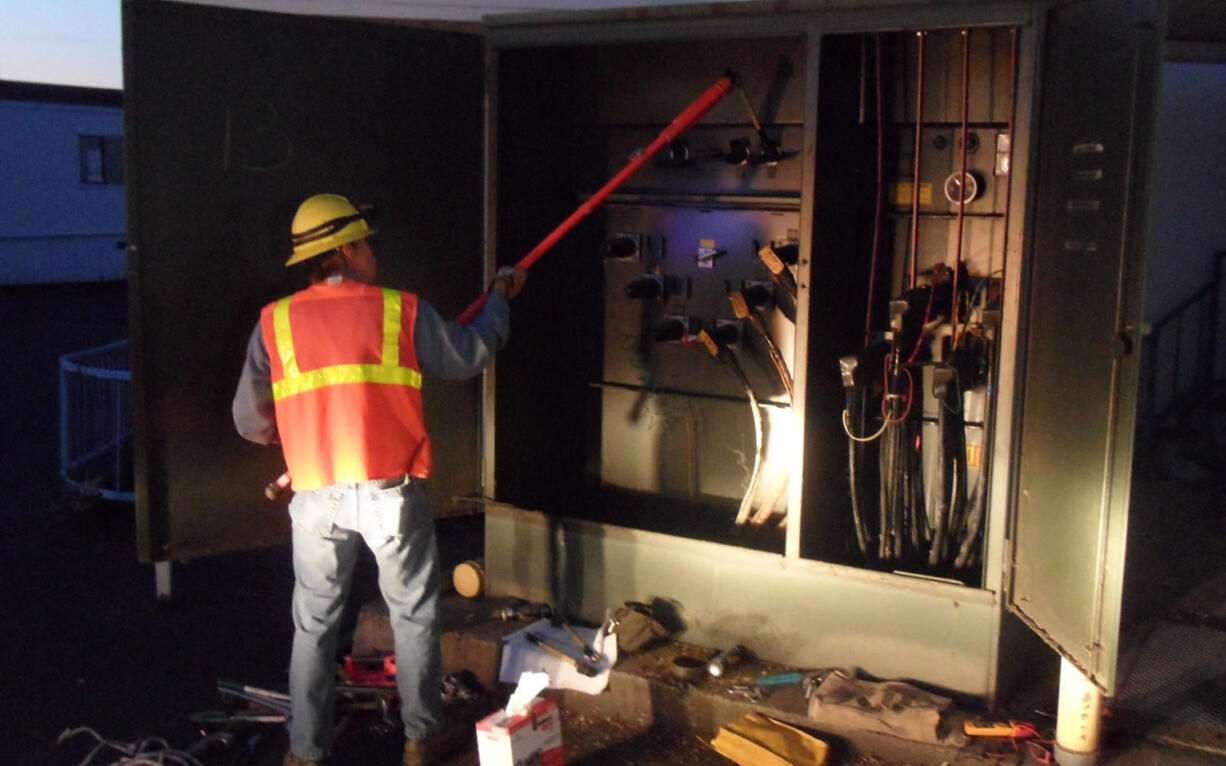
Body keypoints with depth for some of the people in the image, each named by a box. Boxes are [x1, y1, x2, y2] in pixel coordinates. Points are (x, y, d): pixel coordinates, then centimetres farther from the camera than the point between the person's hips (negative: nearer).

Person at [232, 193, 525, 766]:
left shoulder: (274, 322, 2)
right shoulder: (401, 311, -3)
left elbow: (250, 421, 5)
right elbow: (469, 357, 11)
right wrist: (500, 297, 27)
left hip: (317, 498, 2)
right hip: (392, 494, -1)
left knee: (314, 622, 16)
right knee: (413, 615, 16)